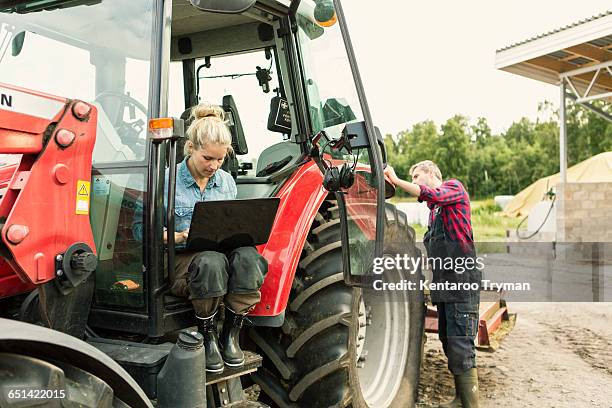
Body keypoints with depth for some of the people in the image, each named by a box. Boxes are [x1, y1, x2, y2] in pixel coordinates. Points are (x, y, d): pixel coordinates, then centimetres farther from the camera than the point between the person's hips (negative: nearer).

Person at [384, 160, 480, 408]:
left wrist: (397, 181, -21)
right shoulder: (433, 208, 23)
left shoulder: (454, 187, 1)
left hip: (462, 280, -9)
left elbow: (432, 194, -22)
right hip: (444, 283, 9)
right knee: (448, 342, 13)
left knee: (461, 346, -11)